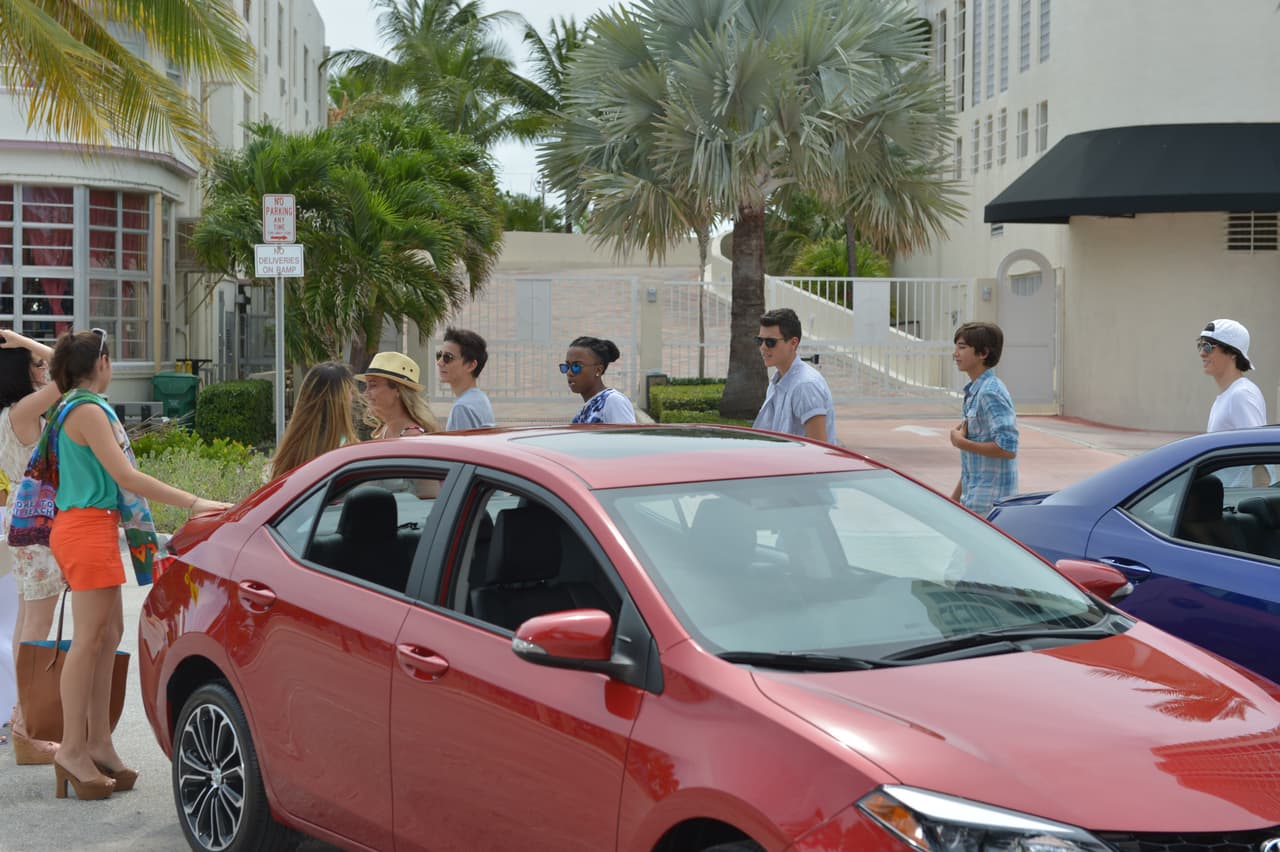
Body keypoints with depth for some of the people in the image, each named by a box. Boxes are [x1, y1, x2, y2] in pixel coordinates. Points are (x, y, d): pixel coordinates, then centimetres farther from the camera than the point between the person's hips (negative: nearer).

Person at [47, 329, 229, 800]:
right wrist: (193, 502, -21)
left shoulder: (75, 407, 17)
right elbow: (125, 476, -19)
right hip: (87, 529, -10)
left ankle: (98, 743, 14)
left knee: (108, 634, 10)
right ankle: (74, 749, -5)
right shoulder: (89, 411, -14)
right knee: (89, 638, -8)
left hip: (90, 527, 10)